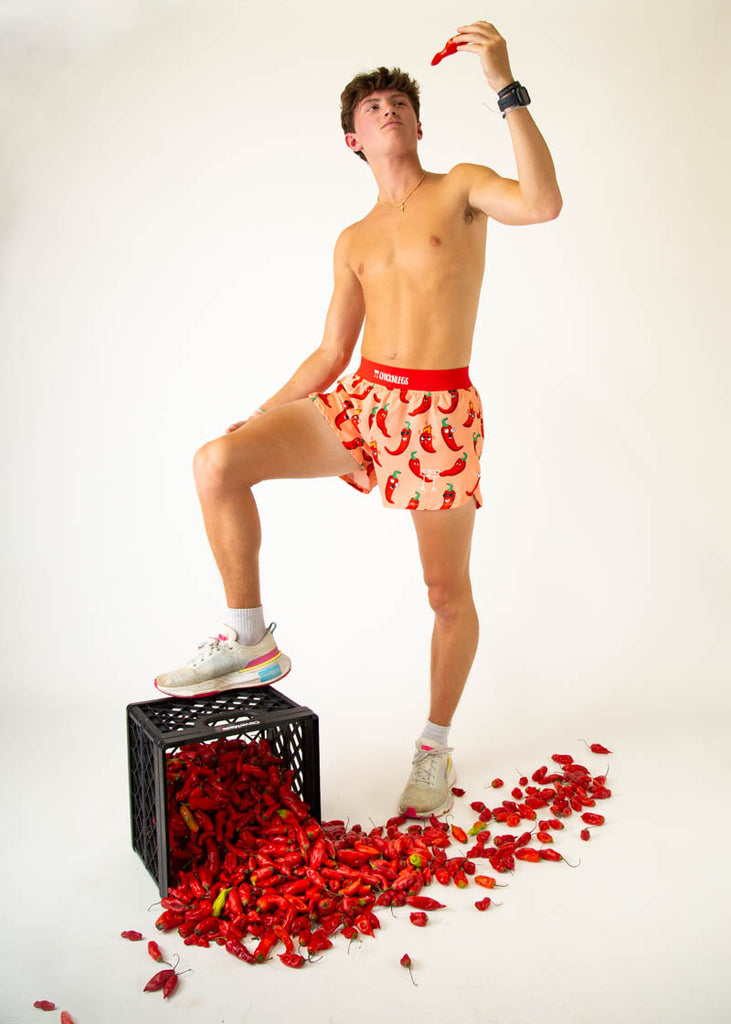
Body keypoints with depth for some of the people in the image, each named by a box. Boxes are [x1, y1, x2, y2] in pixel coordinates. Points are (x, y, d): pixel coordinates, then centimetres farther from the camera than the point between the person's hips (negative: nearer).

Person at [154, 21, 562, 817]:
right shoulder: (353, 241, 18)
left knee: (448, 594, 4)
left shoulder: (461, 188, 6)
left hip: (441, 410, -4)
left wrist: (506, 87, -16)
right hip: (361, 400, 4)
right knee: (216, 463, -18)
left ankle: (434, 748, 26)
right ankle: (248, 639, -3)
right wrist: (260, 417, 11)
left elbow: (543, 204, -16)